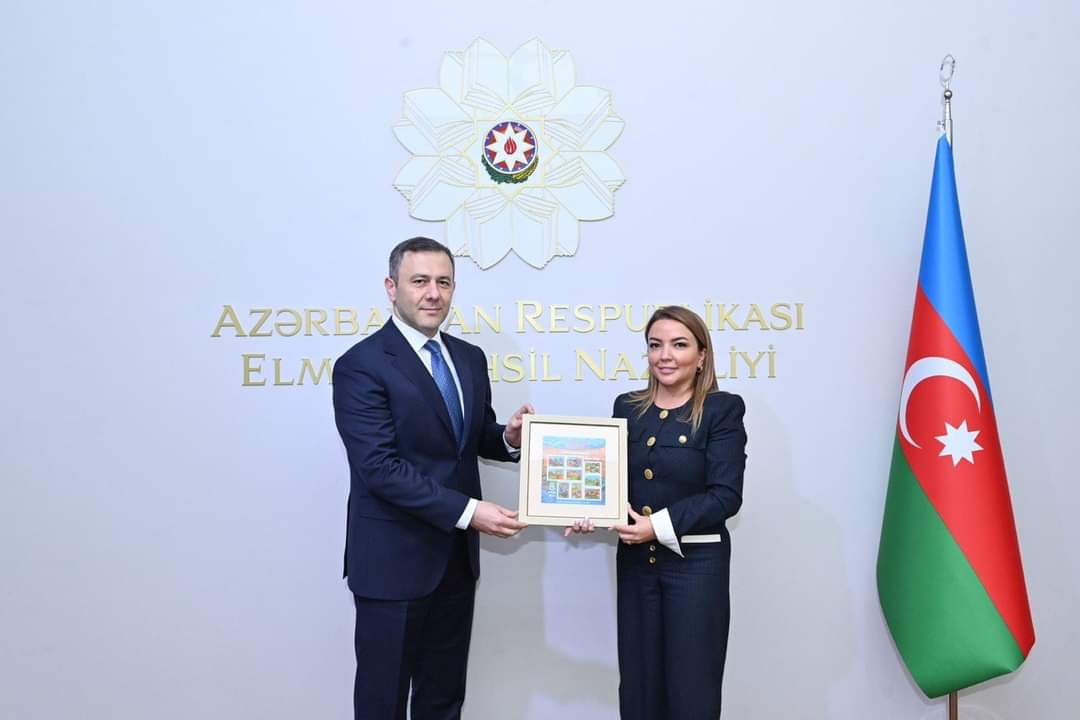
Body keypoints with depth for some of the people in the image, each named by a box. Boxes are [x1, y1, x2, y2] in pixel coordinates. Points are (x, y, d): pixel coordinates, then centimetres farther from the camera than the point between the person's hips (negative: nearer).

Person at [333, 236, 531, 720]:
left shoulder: (470, 358, 7)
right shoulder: (361, 365, -15)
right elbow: (380, 468, -22)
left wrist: (508, 438, -8)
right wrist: (467, 511, -26)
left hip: (457, 555, 7)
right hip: (394, 559, -6)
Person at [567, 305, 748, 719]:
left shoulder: (722, 410, -7)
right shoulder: (628, 407, 6)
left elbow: (725, 495, -14)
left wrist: (659, 526, -21)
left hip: (696, 562, -4)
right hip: (635, 561, 5)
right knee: (638, 685, 14)